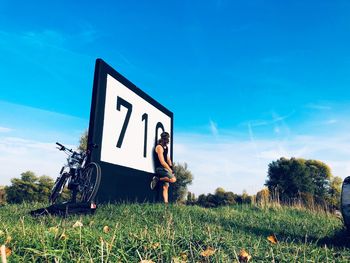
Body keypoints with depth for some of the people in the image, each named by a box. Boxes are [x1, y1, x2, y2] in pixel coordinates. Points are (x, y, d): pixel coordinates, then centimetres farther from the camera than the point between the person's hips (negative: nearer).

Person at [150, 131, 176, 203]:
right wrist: (170, 170, -10)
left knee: (165, 187, 4)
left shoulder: (165, 147, 17)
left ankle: (166, 202, 4)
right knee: (173, 179, -26)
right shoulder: (159, 147, -12)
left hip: (165, 169, 9)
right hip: (160, 168, -9)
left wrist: (171, 167, 7)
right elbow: (162, 162, -17)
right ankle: (157, 178, -12)